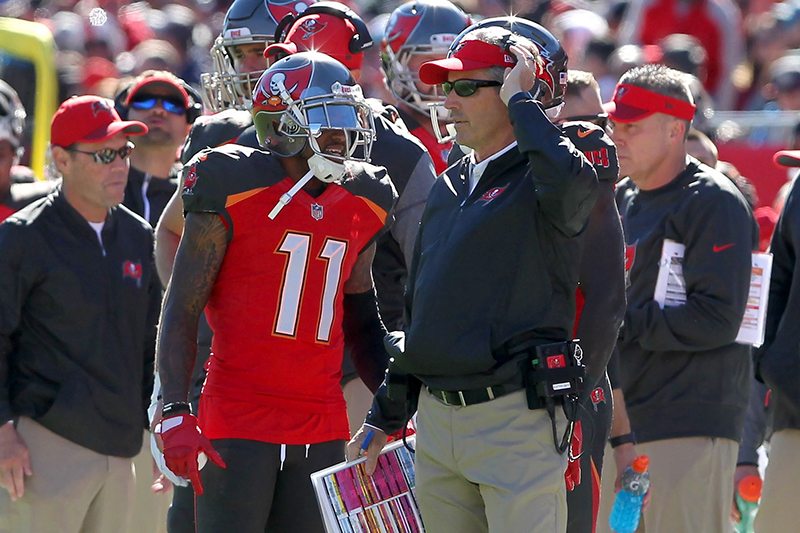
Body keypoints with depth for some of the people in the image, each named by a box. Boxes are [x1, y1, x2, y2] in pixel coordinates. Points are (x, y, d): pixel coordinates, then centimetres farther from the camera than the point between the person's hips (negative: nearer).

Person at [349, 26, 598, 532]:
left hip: (517, 420, -8)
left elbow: (570, 180, -33)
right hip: (435, 420, 8)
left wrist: (520, 101, -16)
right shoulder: (448, 188, 18)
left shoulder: (537, 178, -5)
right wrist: (385, 417, 23)